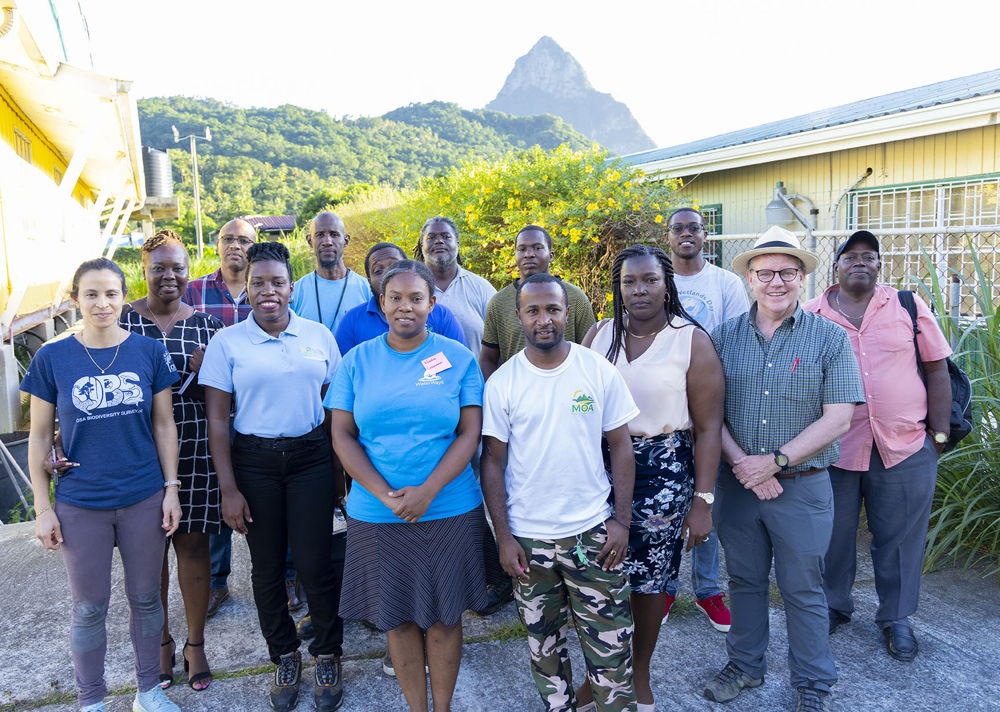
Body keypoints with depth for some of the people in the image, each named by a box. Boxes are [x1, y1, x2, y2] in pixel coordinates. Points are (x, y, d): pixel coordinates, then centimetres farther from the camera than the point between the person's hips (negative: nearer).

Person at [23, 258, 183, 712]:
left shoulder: (149, 352, -3)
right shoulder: (52, 358, -5)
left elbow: (164, 425, 2)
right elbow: (40, 437, 0)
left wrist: (171, 489, -1)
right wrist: (43, 509, -1)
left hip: (144, 500, 1)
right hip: (80, 506, -1)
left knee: (145, 598, 14)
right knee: (89, 608, 12)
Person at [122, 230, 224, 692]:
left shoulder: (206, 323, 4)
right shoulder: (122, 321, 0)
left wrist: (205, 371, -12)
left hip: (194, 448, 1)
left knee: (193, 542, 8)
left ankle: (195, 644, 25)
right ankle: (161, 640, 30)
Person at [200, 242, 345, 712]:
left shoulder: (319, 336, 2)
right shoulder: (226, 342, -1)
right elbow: (217, 419, -1)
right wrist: (229, 489, -5)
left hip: (311, 458, 0)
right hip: (254, 463, 0)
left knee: (314, 563, 0)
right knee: (267, 566, 10)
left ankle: (328, 655, 23)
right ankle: (284, 657, 31)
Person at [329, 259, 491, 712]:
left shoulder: (458, 358, -2)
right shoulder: (357, 360, 2)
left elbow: (470, 432, -5)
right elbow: (342, 436, -1)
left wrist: (427, 491, -16)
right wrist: (385, 495, -13)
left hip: (449, 511, -1)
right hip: (376, 514, 1)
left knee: (444, 615, 11)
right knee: (399, 618, 12)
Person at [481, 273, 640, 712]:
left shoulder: (599, 371, -4)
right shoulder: (502, 382, -5)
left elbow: (620, 446, 1)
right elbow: (493, 461, -1)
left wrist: (622, 519, -4)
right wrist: (503, 535, -4)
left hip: (592, 531, 0)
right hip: (528, 539, 1)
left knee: (610, 643, 7)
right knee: (544, 643, 17)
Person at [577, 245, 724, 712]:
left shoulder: (692, 341, -6)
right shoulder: (599, 335, 4)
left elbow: (708, 426, -7)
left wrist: (703, 500, -9)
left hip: (664, 471, -2)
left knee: (650, 579, 9)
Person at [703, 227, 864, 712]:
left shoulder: (830, 338, -6)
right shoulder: (724, 337, 1)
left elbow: (837, 418, -11)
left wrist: (775, 462, -17)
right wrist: (741, 464, -15)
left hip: (803, 487, -2)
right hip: (737, 484, 3)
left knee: (803, 590, 11)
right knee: (744, 581, 18)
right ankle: (745, 666, 38)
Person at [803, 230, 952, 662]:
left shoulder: (909, 307, 2)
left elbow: (937, 370, 4)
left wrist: (940, 436, 1)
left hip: (906, 449, 0)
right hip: (833, 450, 0)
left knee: (900, 539, 12)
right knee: (833, 537, 14)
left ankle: (896, 619, 32)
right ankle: (833, 608, 35)